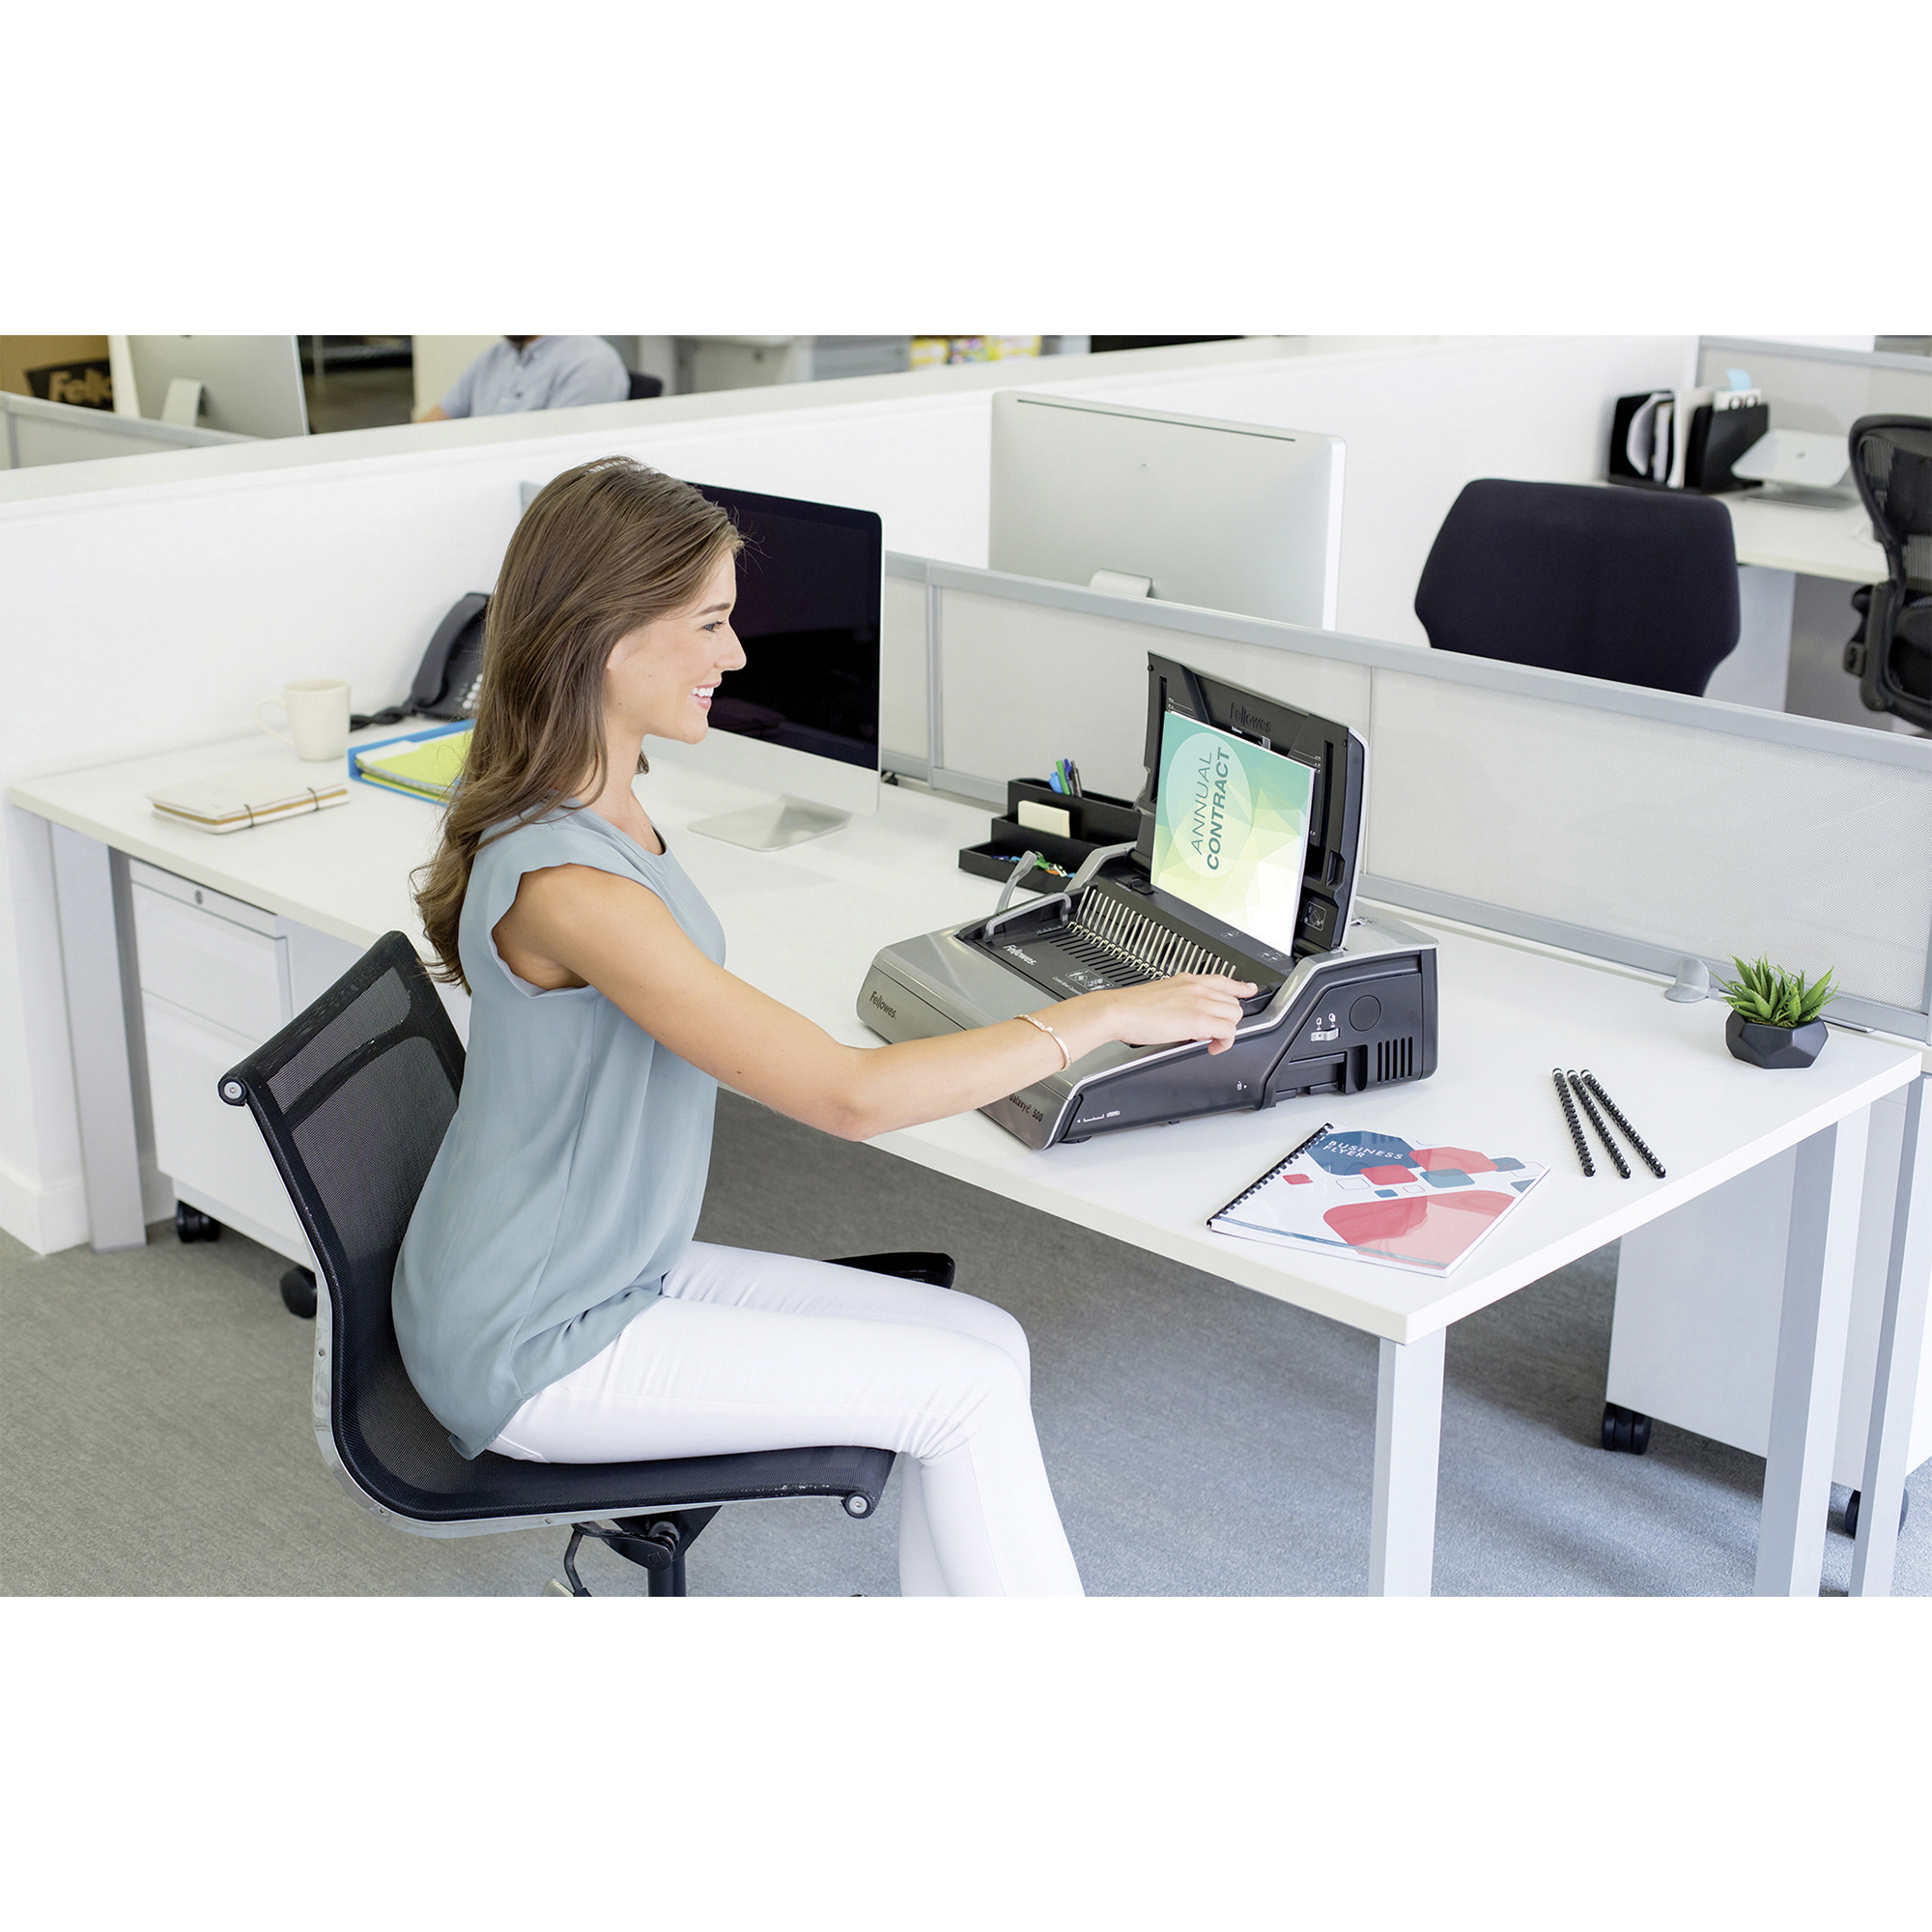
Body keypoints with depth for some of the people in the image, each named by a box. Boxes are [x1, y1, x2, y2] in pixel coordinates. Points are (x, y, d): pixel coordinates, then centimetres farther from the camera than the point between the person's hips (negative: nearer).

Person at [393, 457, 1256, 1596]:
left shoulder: (601, 810, 3)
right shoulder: (564, 883, -29)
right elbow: (847, 1096, -28)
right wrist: (1103, 1016, -21)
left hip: (620, 1273, 9)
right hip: (534, 1355, -9)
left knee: (987, 1343, 0)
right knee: (965, 1390, -9)